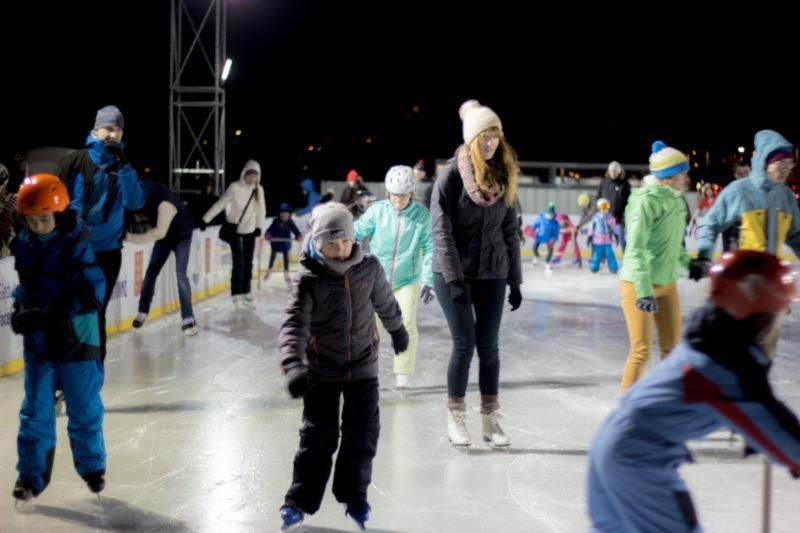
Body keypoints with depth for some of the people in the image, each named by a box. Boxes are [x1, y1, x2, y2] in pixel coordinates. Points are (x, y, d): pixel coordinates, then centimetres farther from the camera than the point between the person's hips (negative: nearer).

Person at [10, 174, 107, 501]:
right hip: (37, 342, 4)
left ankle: (92, 466, 30)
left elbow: (93, 294, -23)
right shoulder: (21, 245, 0)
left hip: (77, 339, -3)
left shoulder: (76, 246, -16)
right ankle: (31, 475, 20)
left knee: (84, 410, 10)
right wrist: (19, 304, -2)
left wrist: (48, 314, -28)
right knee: (35, 412, 8)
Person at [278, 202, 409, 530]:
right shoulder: (308, 279, -18)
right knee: (318, 434, 2)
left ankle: (353, 494, 24)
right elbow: (294, 324, -28)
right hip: (321, 370, -2)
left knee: (363, 432, 4)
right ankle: (301, 500, 16)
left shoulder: (369, 268, -8)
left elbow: (384, 302, 11)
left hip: (362, 366, 2)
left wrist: (397, 330, 28)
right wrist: (293, 365, -43)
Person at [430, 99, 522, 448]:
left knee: (489, 346, 5)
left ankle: (490, 421, 14)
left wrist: (515, 280, 8)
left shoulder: (503, 177, 6)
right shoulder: (452, 174, -8)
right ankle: (455, 419, 11)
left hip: (492, 275, 4)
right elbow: (441, 230, -12)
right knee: (465, 344, -3)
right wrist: (455, 279, -18)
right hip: (454, 275, -4)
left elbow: (510, 232, 10)